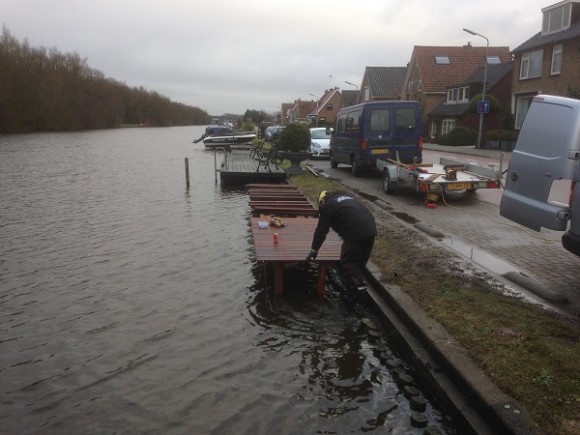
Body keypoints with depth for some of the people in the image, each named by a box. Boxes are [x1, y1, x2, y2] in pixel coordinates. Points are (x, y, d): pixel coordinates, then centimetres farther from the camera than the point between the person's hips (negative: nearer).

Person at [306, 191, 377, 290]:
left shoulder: (327, 206, 6)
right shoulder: (345, 196, 29)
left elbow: (321, 230, 5)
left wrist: (314, 250, 12)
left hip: (356, 234, -8)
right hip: (371, 229, 8)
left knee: (347, 263, 3)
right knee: (360, 262, 21)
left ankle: (358, 288, -1)